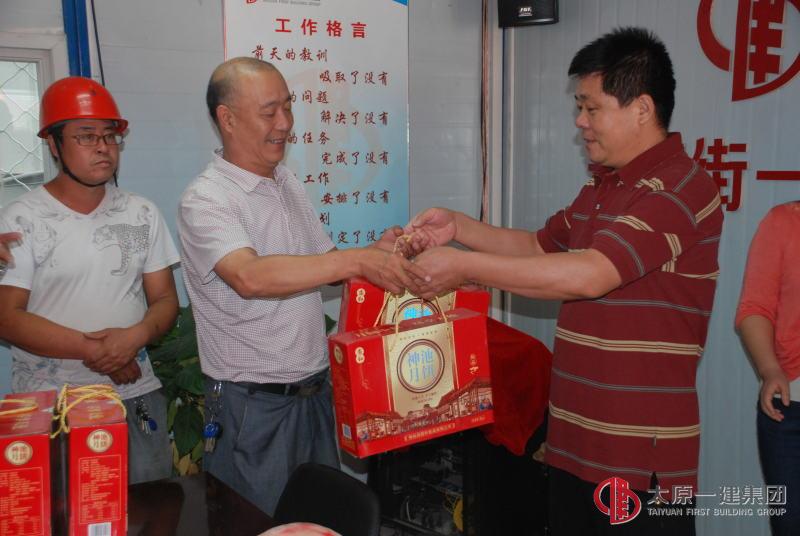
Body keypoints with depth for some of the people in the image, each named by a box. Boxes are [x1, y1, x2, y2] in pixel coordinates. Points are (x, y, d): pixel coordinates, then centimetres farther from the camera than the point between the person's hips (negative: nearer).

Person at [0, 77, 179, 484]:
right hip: (48, 405, -3)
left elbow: (165, 299, 7)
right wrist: (91, 350, -16)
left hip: (136, 397, 3)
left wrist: (136, 336, -14)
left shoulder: (142, 213, 7)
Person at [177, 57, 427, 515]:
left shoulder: (289, 182, 9)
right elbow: (250, 276, -33)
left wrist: (375, 256, -6)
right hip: (253, 405, -7)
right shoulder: (205, 200, -16)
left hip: (315, 390, 7)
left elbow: (323, 265, 14)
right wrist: (357, 261, -38)